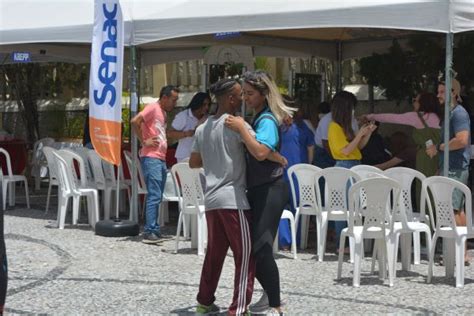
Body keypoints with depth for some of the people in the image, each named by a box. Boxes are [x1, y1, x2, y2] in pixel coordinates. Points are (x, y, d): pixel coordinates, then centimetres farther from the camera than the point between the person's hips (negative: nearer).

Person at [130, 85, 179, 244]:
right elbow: (135, 121, -20)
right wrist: (144, 142, -17)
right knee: (154, 196, -12)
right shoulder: (153, 108, -7)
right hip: (151, 158, -9)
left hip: (161, 159, 9)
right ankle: (149, 232, -12)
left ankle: (154, 230, 16)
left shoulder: (163, 112, 21)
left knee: (157, 197, 11)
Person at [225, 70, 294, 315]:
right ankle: (270, 295, 25)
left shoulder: (267, 120, -14)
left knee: (261, 247, -10)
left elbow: (261, 152, -30)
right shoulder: (258, 118, 14)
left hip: (270, 190, -10)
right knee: (250, 246, 13)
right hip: (257, 189, 10)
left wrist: (241, 128, -24)